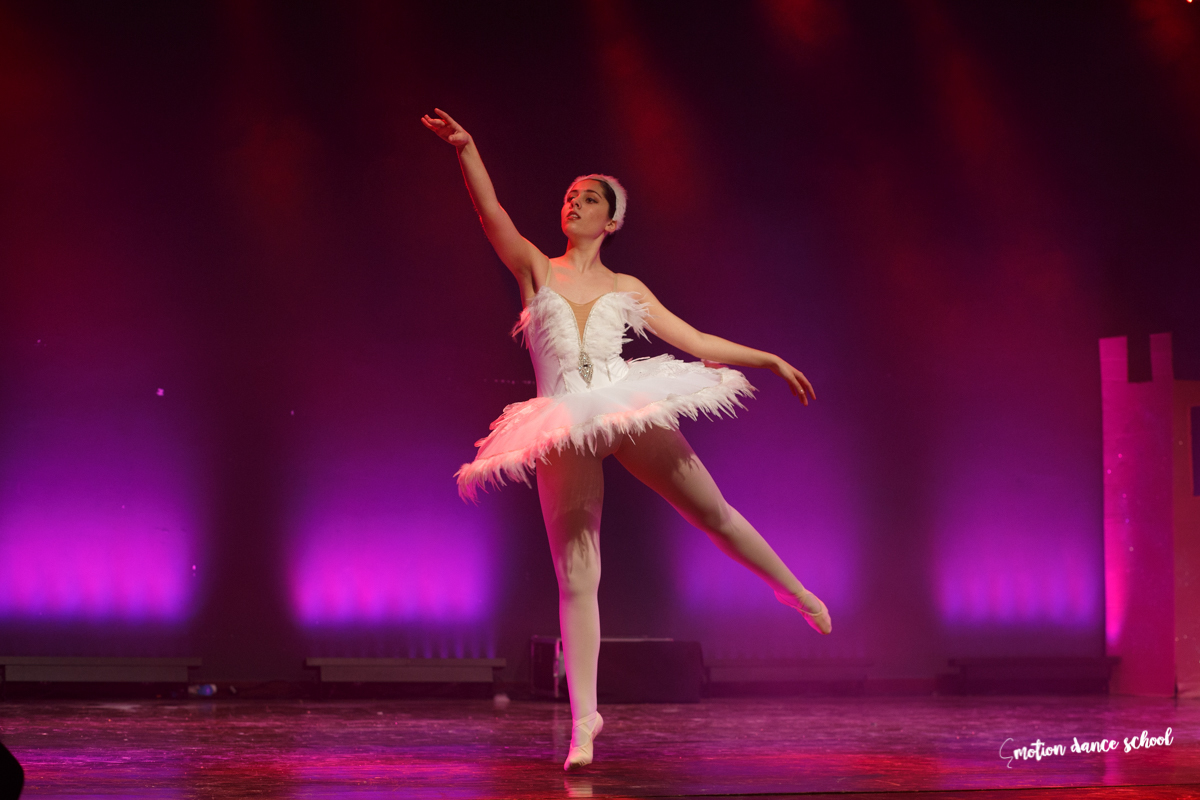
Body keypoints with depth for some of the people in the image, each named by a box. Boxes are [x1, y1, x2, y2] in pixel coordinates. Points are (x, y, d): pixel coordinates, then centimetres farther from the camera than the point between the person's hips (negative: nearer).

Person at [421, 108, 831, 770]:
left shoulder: (626, 288, 17)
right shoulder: (536, 269, 13)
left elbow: (694, 341, 20)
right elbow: (492, 214, -2)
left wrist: (770, 358, 18)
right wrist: (466, 150, -16)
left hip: (634, 412, 1)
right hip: (566, 430, -1)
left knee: (714, 515, 3)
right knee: (575, 576, -6)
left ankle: (798, 593, 31)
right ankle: (583, 720, -2)